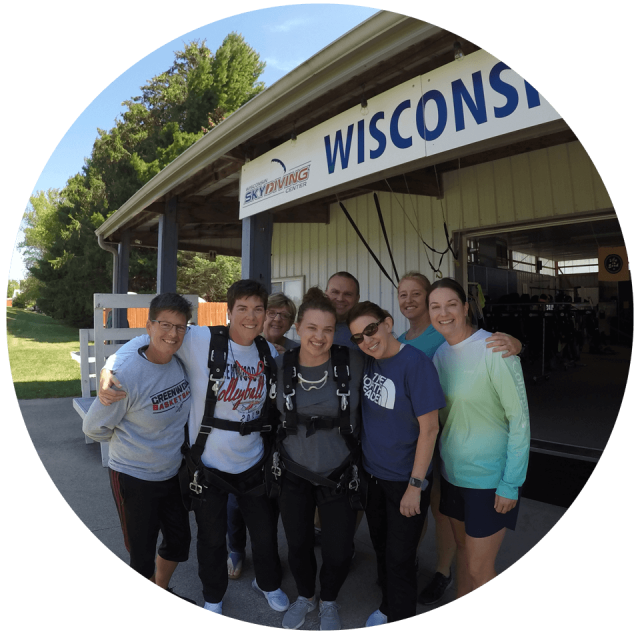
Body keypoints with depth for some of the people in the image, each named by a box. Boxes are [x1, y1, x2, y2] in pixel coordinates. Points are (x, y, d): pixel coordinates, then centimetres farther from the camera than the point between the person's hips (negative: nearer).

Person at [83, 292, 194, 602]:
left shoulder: (182, 363, -10)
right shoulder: (127, 375, -27)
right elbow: (93, 428, -16)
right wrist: (132, 438, -4)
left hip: (173, 472, 6)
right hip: (134, 479, -6)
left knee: (179, 540, 23)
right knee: (142, 554, 13)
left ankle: (161, 591, 51)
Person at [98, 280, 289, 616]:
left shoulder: (269, 353, -4)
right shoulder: (202, 340, -21)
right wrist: (110, 369, -29)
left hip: (253, 463, 4)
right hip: (208, 464, -3)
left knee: (266, 531, 21)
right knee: (212, 537, 21)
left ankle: (268, 583, 54)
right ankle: (213, 596, 52)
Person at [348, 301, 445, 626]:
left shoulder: (416, 363, -23)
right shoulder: (368, 361, -3)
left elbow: (429, 429, -19)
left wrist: (415, 485, -17)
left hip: (404, 480, -6)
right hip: (372, 474, 6)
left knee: (399, 559, 11)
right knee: (381, 547, 24)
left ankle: (400, 617, 36)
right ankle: (387, 607, 48)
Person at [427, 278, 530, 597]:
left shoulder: (495, 350, -19)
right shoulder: (440, 353, 2)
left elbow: (520, 418, -17)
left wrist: (511, 484, -16)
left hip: (490, 476, -6)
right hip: (453, 470, 6)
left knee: (479, 569, 5)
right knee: (463, 547, 22)